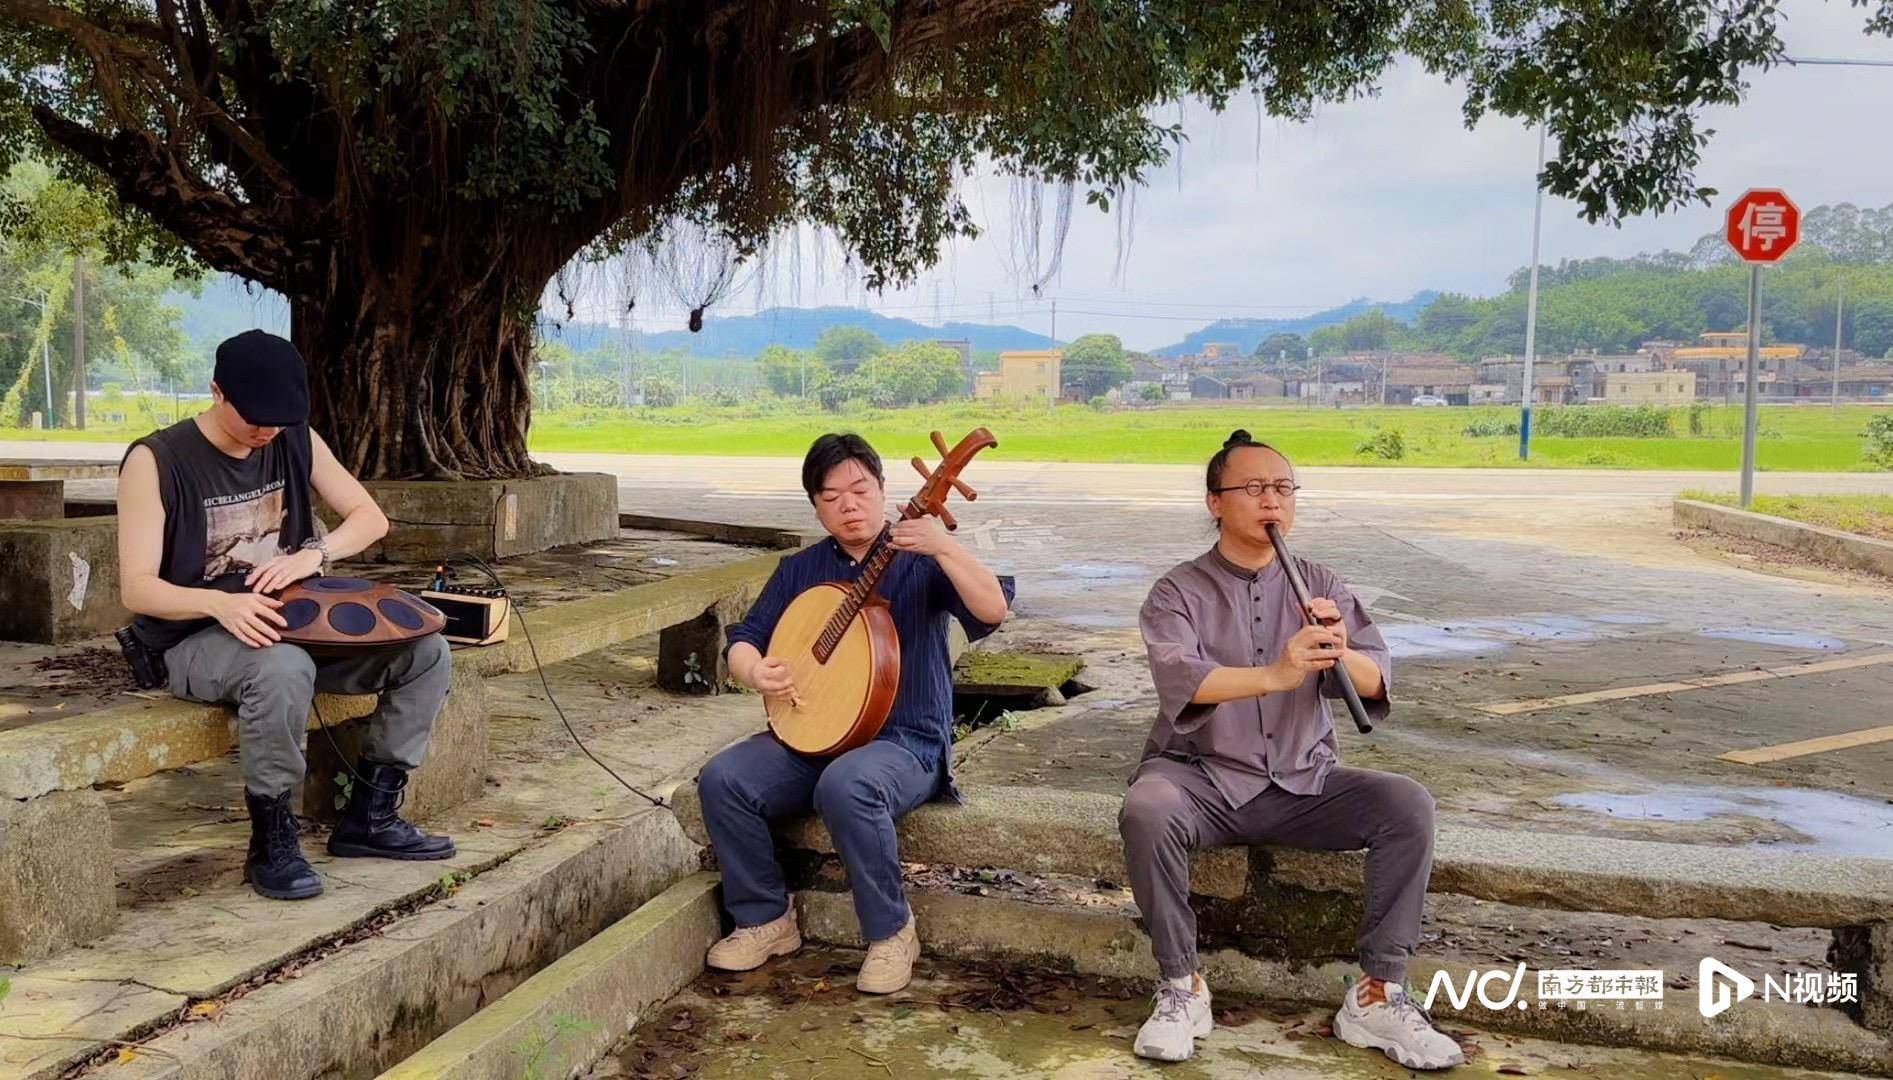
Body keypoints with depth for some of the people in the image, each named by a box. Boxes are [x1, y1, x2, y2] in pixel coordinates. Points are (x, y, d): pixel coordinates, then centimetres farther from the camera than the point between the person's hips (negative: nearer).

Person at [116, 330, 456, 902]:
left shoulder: (297, 441, 3)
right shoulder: (155, 461, -13)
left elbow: (371, 518, 4)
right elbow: (136, 588, -16)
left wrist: (312, 555, -17)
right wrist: (222, 603, -36)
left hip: (293, 624, 6)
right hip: (198, 640, -6)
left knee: (426, 651, -11)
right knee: (284, 670, -39)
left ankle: (368, 816, 0)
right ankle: (272, 843, -20)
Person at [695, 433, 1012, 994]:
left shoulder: (920, 561, -2)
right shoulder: (799, 570, 13)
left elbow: (993, 610, -19)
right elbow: (744, 640, 12)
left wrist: (944, 547, -35)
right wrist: (755, 671, -12)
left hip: (905, 742, -5)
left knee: (845, 786, -37)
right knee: (721, 779, -19)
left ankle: (891, 934, -14)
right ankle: (766, 920, 1)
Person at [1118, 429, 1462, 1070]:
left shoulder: (1320, 586, 7)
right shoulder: (1178, 592, -3)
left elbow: (1376, 682, -6)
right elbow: (1178, 679, -24)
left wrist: (1341, 655, -30)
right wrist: (1276, 674, -41)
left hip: (1303, 783, 3)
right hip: (1202, 779, -3)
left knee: (1408, 804, -21)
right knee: (1145, 812, -33)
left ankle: (1377, 995, -10)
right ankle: (1181, 986, -13)